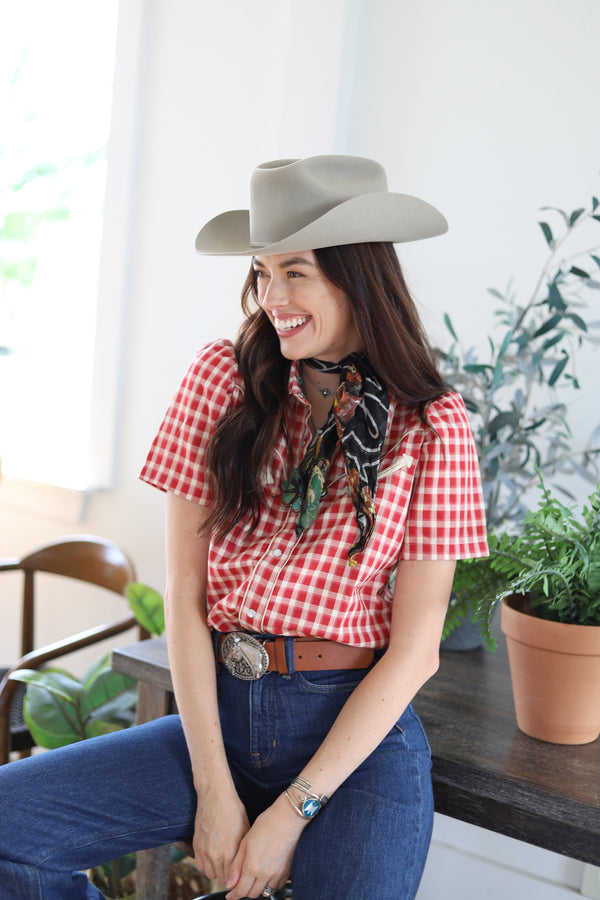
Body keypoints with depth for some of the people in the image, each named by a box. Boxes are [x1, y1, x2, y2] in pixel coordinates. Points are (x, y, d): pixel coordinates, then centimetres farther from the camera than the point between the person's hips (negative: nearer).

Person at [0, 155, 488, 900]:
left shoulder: (434, 425, -4)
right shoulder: (223, 378, 1)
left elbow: (414, 650, -6)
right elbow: (184, 594, -2)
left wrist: (292, 813, -10)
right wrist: (214, 788, -7)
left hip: (358, 729, -2)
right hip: (217, 709, 3)